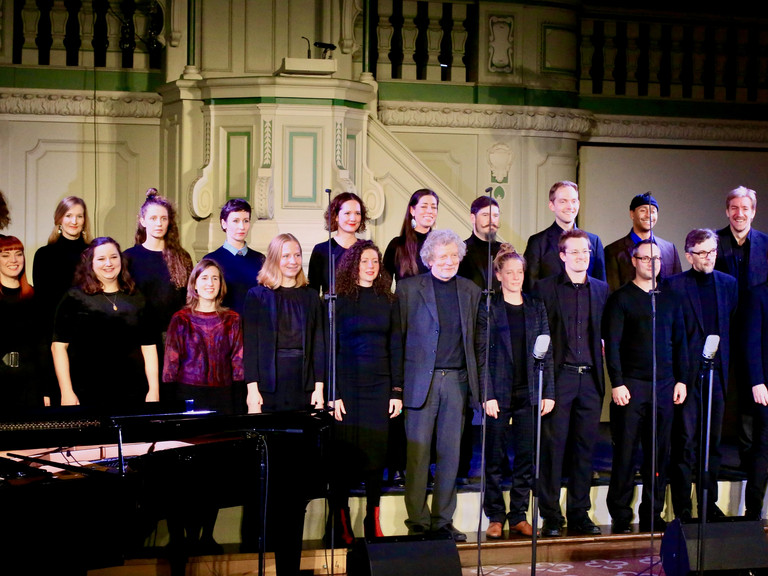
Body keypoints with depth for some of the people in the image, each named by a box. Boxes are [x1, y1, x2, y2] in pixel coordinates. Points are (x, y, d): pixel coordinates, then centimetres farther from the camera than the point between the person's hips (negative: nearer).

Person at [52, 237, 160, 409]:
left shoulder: (136, 298, 12)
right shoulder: (75, 297, 3)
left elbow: (148, 346, 11)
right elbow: (59, 345, 0)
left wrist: (154, 390, 3)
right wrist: (67, 393, -8)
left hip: (132, 395, 2)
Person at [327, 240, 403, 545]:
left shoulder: (388, 301, 9)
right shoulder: (340, 301, 1)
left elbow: (395, 347, 9)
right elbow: (330, 349, -2)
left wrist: (397, 391, 3)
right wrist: (332, 394, -8)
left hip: (379, 387, 3)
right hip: (347, 387, -3)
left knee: (376, 454, 4)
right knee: (343, 457, -2)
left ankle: (373, 524, 14)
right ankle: (342, 527, 7)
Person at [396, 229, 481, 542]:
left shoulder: (471, 291, 12)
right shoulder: (409, 288, 2)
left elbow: (475, 340, 13)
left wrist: (477, 383, 5)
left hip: (457, 380, 3)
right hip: (421, 381, -3)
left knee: (450, 453, 6)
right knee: (417, 453, -1)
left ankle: (442, 520, 15)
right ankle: (417, 521, 7)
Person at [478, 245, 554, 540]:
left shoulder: (536, 308, 11)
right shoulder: (489, 308, 1)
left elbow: (546, 352, 10)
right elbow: (483, 353, -4)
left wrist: (548, 392, 3)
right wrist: (487, 395, -11)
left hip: (528, 392, 3)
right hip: (499, 391, -3)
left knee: (526, 456, 4)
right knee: (495, 457, 1)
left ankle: (518, 515, 13)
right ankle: (495, 516, 10)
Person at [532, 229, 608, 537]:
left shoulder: (601, 289, 13)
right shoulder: (545, 288, 1)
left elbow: (605, 334, 19)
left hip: (590, 378, 4)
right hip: (559, 376, -4)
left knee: (585, 447, 6)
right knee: (553, 445, -3)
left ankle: (579, 515, 15)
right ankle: (551, 516, 4)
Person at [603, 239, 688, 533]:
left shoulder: (670, 298, 14)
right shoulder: (620, 298, 1)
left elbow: (680, 341, 16)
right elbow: (612, 344, -4)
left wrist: (681, 380, 8)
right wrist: (617, 383, -11)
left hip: (664, 385, 4)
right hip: (631, 385, -4)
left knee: (659, 452, 5)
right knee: (625, 451, -2)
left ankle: (652, 514, 14)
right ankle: (620, 516, 7)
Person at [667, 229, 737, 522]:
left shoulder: (728, 284, 10)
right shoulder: (674, 285, -4)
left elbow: (734, 327, 14)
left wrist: (726, 363, 7)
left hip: (716, 374, 4)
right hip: (687, 374, -4)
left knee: (712, 442, 11)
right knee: (685, 442, -1)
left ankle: (709, 504, 22)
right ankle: (682, 509, 7)